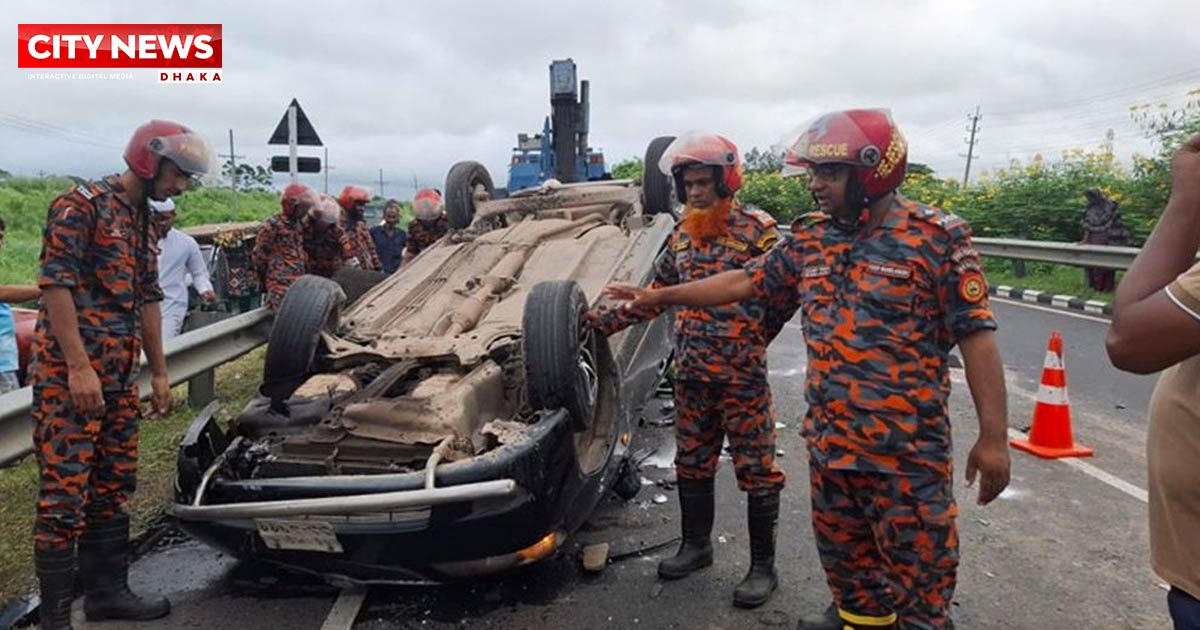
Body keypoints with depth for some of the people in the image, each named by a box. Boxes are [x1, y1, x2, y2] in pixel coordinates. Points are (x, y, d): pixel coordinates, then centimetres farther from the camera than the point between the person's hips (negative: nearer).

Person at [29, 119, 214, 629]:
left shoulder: (143, 221, 17)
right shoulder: (80, 205, -9)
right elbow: (55, 285, -17)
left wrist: (158, 372, 17)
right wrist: (79, 367, -22)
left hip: (120, 377, 9)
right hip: (68, 373, -9)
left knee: (112, 489, 13)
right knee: (65, 494, -6)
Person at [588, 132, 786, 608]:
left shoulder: (757, 230, -9)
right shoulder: (682, 236, 10)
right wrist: (603, 320, 10)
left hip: (742, 373, -6)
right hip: (691, 373, 6)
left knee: (756, 469, 4)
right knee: (692, 462, 17)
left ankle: (763, 566, 18)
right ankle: (696, 544, 35)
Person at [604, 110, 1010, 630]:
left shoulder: (935, 236, -11)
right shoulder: (809, 240, 5)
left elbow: (976, 335, -11)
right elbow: (745, 281, 12)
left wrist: (992, 437, -13)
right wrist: (660, 296, 11)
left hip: (907, 445, -6)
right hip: (828, 436, 6)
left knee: (919, 560, 6)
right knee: (840, 546, 21)